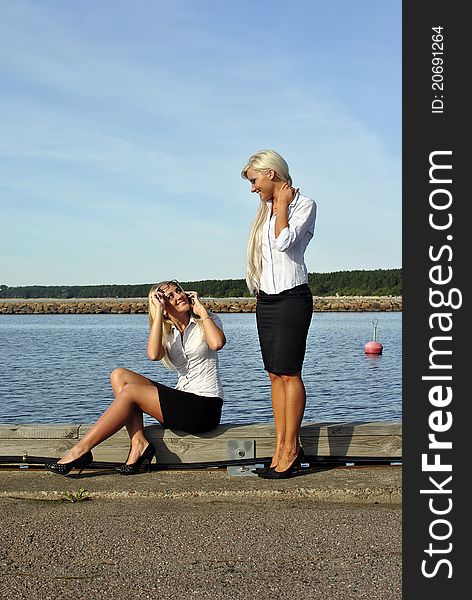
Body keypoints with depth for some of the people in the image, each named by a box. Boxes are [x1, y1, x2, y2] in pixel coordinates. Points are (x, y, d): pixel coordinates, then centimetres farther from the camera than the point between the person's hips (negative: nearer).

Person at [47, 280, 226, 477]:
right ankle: (139, 443, -19)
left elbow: (217, 343, -24)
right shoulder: (167, 333, 13)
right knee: (119, 375, -6)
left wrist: (201, 309, -11)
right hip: (181, 399, 6)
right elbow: (153, 354, -12)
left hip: (205, 408, -6)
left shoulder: (206, 321, 3)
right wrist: (158, 310, -10)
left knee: (130, 391, -18)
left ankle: (81, 450, -13)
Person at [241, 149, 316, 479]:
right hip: (266, 300, 8)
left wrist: (282, 204, -8)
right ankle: (281, 447, 8)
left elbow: (284, 241, -19)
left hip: (292, 297, -7)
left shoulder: (305, 204, -4)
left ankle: (291, 448, -2)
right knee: (275, 375, 5)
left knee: (289, 373, -8)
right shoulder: (267, 209, 18)